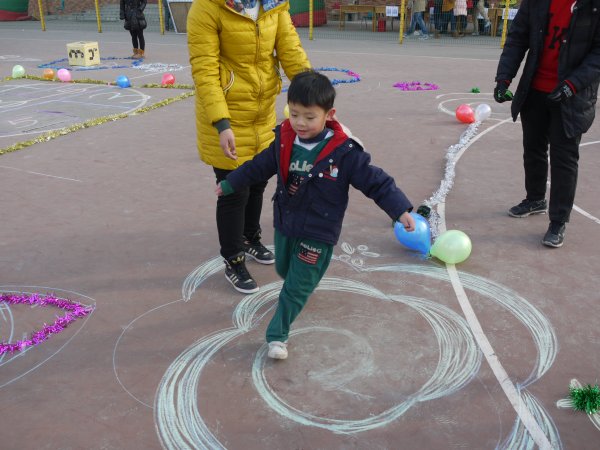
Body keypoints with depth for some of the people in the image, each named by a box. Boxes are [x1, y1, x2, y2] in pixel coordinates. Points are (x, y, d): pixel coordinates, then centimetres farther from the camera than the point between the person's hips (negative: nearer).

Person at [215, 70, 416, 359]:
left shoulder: (344, 152, -20)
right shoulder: (283, 141, -7)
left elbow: (375, 181, -15)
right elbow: (259, 167, 9)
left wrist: (400, 210, -21)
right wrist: (229, 185, 18)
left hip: (318, 234, -5)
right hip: (284, 224, 5)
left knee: (297, 287, 0)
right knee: (284, 270, 25)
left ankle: (277, 334, 16)